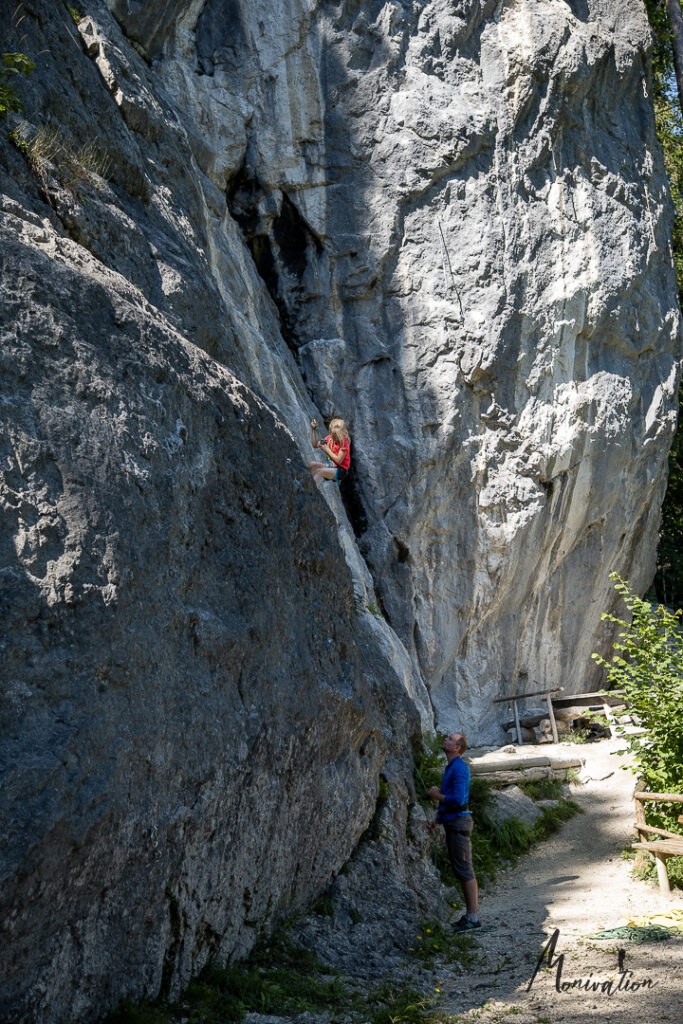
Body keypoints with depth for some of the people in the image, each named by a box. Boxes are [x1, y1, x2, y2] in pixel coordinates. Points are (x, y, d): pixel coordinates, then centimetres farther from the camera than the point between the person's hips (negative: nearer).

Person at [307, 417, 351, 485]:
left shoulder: (344, 442, -17)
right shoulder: (330, 438, 2)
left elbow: (338, 460, -21)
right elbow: (315, 445, 10)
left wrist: (327, 449, -15)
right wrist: (313, 430, 1)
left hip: (340, 470, -8)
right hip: (330, 465, 8)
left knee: (319, 471, -31)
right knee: (311, 465, -14)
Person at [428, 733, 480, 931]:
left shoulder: (459, 768, -15)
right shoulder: (450, 768, 18)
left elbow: (458, 799, -24)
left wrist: (437, 796, -9)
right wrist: (437, 820, 18)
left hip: (459, 823, -10)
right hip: (451, 824, 10)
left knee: (465, 870, -8)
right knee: (459, 871, 12)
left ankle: (473, 917, -6)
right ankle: (469, 914, 17)